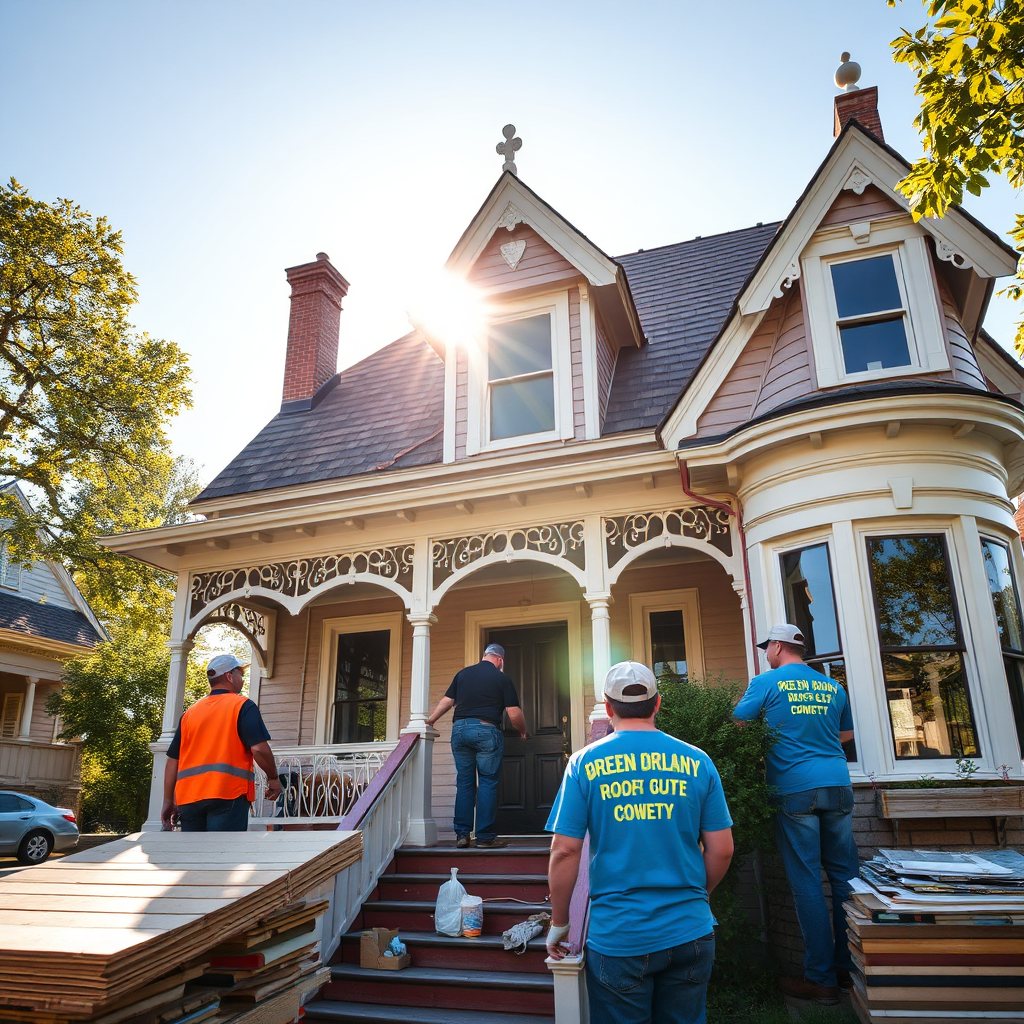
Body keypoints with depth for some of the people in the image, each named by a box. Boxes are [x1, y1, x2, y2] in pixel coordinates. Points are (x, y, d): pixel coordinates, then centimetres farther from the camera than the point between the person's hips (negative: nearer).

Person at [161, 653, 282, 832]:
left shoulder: (190, 712, 16)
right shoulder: (243, 705, -1)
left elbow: (172, 760, 15)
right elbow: (259, 748, -11)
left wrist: (168, 802, 19)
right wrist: (273, 778, 3)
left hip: (188, 797, 6)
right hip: (227, 795, -5)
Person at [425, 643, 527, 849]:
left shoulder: (462, 674, 13)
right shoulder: (502, 679, 1)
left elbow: (446, 702, 14)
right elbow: (514, 714, -1)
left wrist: (429, 721, 26)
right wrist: (523, 731, 17)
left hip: (460, 729, 4)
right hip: (487, 731, -4)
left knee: (464, 783, 10)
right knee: (487, 783, 2)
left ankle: (462, 835, 11)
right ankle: (485, 837, 3)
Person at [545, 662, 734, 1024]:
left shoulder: (584, 763, -6)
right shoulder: (697, 761, -1)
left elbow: (565, 851, -8)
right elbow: (721, 850, 2)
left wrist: (559, 923, 5)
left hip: (617, 937, -2)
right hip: (690, 933, 2)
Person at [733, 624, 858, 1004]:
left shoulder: (766, 682, -2)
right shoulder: (833, 687, 12)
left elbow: (737, 724, 0)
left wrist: (744, 697, 18)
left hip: (795, 789, -4)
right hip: (837, 785, 5)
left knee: (806, 882, 0)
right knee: (845, 876, 11)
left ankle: (821, 979, 5)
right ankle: (851, 968, 17)